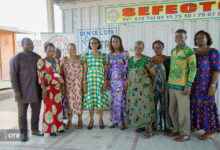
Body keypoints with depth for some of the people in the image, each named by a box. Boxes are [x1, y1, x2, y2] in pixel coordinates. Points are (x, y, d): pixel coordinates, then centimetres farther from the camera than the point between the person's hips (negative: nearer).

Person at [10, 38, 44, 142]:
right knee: (22, 113, 8)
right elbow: (13, 75, -6)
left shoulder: (37, 57, 8)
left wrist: (42, 86, 10)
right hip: (23, 91, -4)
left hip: (36, 90, 4)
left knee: (36, 111, 13)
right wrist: (16, 90, -11)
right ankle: (23, 133, 22)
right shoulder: (16, 58, -4)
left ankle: (35, 129, 30)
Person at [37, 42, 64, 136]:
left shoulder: (57, 61, 13)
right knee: (49, 107, 0)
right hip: (48, 88, -5)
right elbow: (41, 77, -9)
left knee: (58, 107, 9)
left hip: (57, 88, 5)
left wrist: (62, 86, 12)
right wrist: (44, 90, -15)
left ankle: (58, 126, 22)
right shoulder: (41, 62, -3)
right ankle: (50, 129, 12)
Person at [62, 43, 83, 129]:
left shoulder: (80, 59, 2)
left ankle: (80, 120, 17)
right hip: (68, 85, 1)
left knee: (79, 101, 2)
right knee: (69, 101, 6)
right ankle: (69, 120, 20)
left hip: (78, 85, -1)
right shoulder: (64, 61, 5)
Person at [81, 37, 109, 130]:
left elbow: (105, 70, 2)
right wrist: (84, 83, -2)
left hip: (100, 81, 0)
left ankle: (101, 120, 22)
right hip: (89, 81, 1)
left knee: (100, 100, 5)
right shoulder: (86, 55, 4)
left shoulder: (103, 55, 3)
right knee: (90, 100, 5)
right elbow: (84, 71, 3)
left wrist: (105, 82, -5)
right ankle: (91, 120, 21)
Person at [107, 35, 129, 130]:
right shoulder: (110, 55, 10)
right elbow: (108, 68, 13)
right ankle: (115, 120, 18)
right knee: (114, 100, 7)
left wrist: (126, 81, -11)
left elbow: (128, 67, -4)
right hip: (112, 80, 4)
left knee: (122, 100, -3)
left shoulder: (125, 53, -1)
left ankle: (123, 122, 8)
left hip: (122, 80, -4)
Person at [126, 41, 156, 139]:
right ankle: (141, 125, 27)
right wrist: (127, 82, 8)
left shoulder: (146, 59, -8)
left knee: (145, 106, -5)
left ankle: (149, 129, 5)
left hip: (144, 87, -6)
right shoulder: (130, 60, 11)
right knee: (135, 106, 11)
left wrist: (145, 76, 8)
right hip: (133, 88, 6)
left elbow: (153, 73, -6)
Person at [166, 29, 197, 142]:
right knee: (172, 110, 15)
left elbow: (193, 69, -10)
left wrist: (188, 86, -16)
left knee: (183, 111, 3)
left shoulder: (189, 51, -7)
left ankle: (185, 134, 18)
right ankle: (176, 129, 31)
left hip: (182, 86, -7)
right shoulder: (173, 50, 13)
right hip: (172, 85, 7)